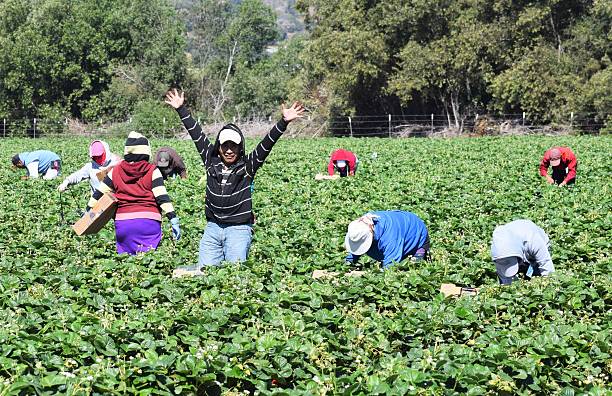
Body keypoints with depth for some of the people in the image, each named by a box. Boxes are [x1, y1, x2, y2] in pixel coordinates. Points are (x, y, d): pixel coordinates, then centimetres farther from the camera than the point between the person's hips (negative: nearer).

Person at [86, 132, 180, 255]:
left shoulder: (115, 171, 9)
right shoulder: (152, 171, 0)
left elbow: (99, 194, 15)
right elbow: (162, 197, -7)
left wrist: (88, 212, 27)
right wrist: (174, 219, -8)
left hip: (122, 223, 3)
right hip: (149, 223, -3)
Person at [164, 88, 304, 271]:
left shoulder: (247, 166, -3)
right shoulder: (211, 161, 5)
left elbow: (266, 144, -13)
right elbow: (196, 133, 8)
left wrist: (283, 123, -24)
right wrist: (181, 109, 12)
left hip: (239, 229, -3)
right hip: (212, 228, 3)